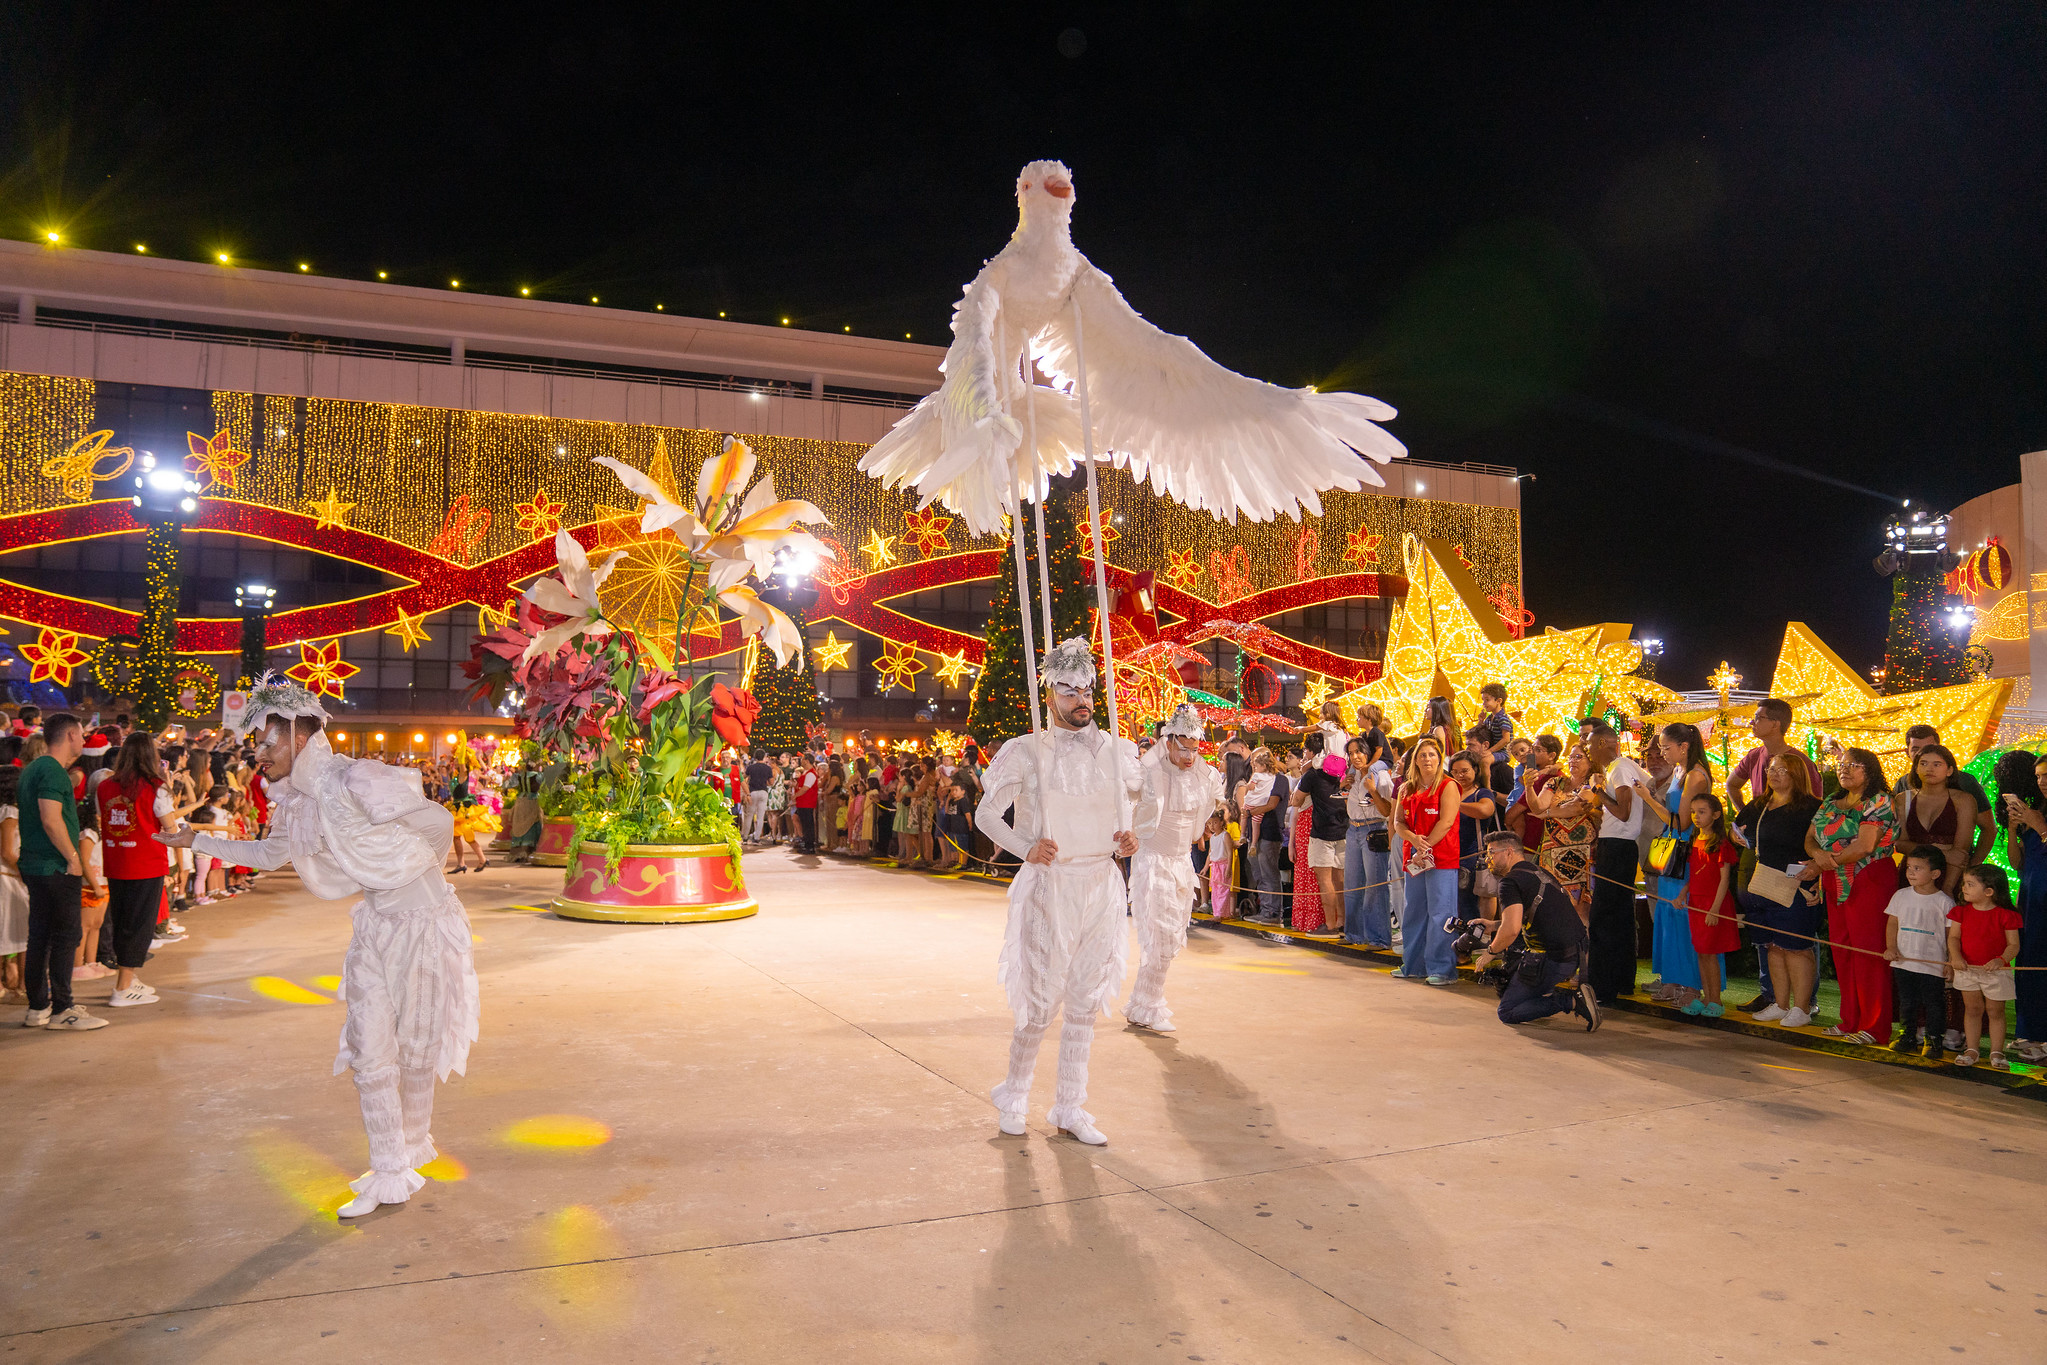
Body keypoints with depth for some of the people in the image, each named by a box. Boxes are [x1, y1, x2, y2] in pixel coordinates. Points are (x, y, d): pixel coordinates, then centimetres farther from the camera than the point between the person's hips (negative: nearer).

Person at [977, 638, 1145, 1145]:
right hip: (1050, 886, -4)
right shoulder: (1026, 752, -5)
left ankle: (1070, 1109, 21)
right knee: (1041, 1002, -1)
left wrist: (1132, 837, 3)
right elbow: (987, 814, 1)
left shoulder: (1116, 751, 6)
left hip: (1103, 885, 4)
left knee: (1085, 1002, 9)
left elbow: (1143, 798, 22)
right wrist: (1026, 849, -14)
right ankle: (1014, 1094, 23)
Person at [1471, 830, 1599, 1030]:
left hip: (1552, 961, -9)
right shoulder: (1541, 875, 18)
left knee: (1506, 1013, 4)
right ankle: (1568, 983, 13)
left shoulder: (1511, 881, -11)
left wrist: (1490, 952, -4)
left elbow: (1511, 930, -22)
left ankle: (1570, 1000, -11)